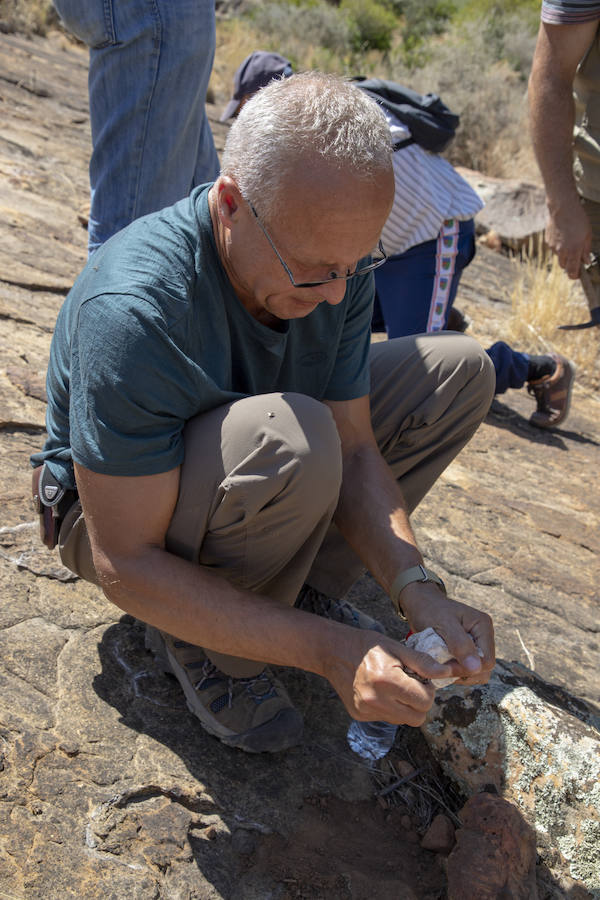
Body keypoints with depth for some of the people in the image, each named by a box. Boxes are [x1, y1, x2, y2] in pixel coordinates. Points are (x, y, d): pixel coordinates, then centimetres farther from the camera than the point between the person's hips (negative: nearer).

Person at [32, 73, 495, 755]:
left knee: (459, 369, -3)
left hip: (259, 485, 7)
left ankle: (303, 586, 1)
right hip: (111, 510, -6)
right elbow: (125, 565, -32)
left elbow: (353, 449, -10)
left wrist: (416, 590, -25)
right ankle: (200, 646, -10)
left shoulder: (334, 262, -16)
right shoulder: (133, 313, -36)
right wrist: (326, 650, -36)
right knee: (289, 442, -40)